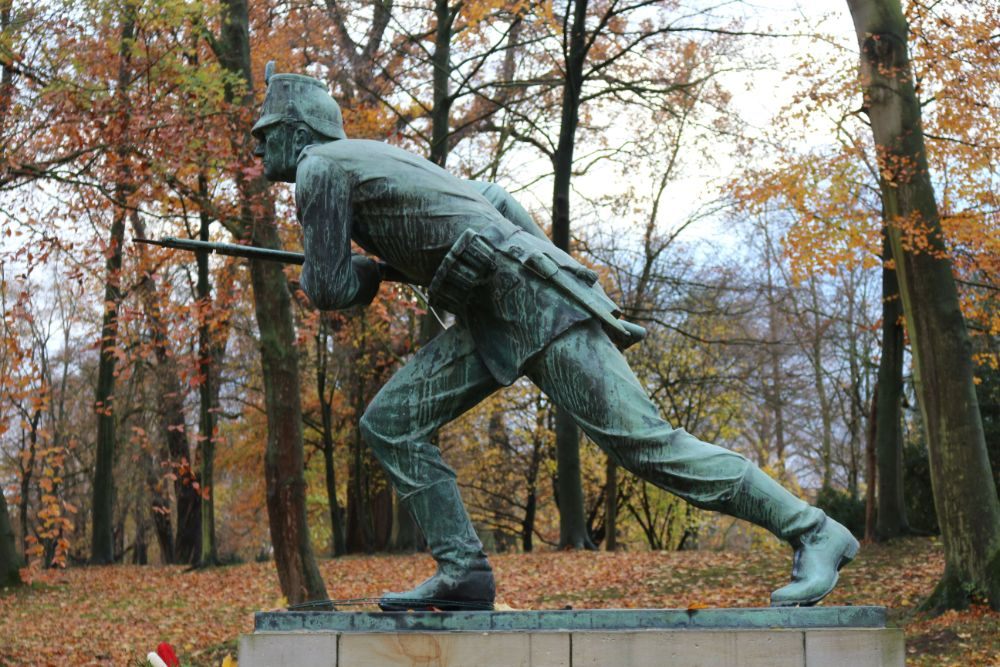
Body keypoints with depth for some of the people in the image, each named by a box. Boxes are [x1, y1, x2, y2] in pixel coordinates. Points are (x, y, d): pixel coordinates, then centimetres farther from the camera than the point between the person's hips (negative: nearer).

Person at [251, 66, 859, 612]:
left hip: (530, 301, -10)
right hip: (492, 321, 10)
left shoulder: (320, 166, -2)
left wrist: (370, 270, 18)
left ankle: (814, 534, -7)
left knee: (643, 441, -11)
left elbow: (329, 290, -4)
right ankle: (463, 572, 1)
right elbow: (494, 197, 32)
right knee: (390, 422, 4)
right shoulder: (376, 158, 26)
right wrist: (550, 264, 28)